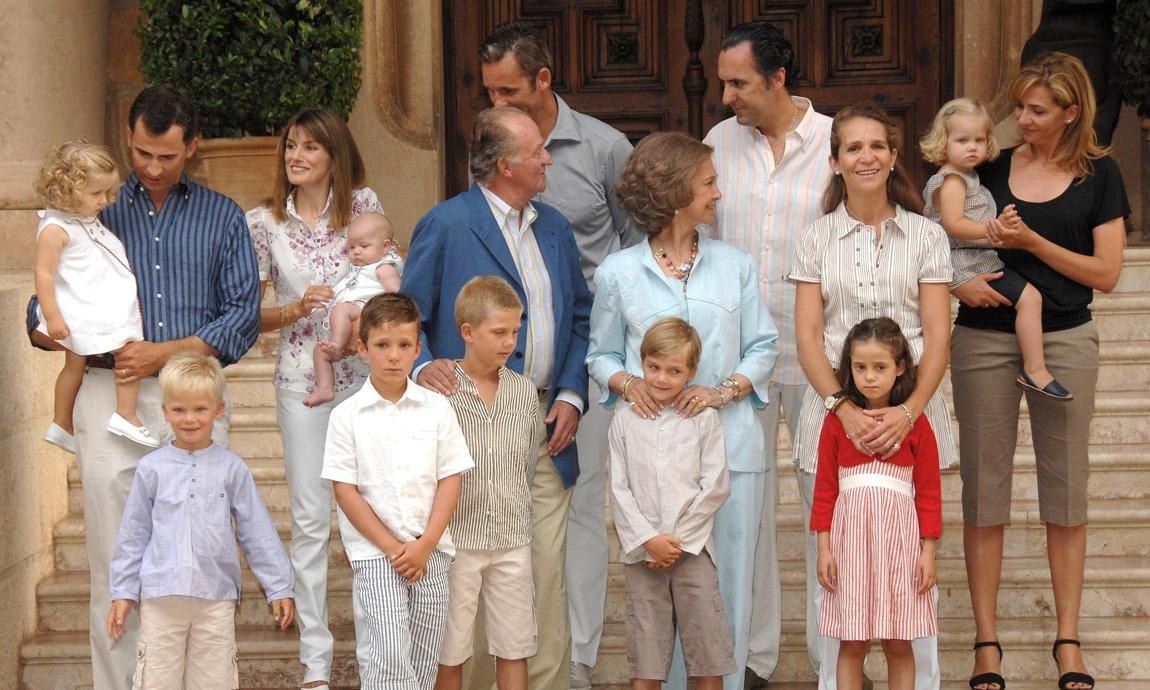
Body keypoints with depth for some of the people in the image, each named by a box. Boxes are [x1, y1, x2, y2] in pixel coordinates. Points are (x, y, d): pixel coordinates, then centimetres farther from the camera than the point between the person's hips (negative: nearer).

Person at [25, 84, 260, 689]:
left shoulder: (221, 217, 11)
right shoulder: (94, 211, 12)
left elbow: (243, 316, 2)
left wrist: (166, 351, -11)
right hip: (110, 398, 0)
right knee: (113, 566, 0)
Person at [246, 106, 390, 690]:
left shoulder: (363, 204, 2)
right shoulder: (263, 223, 0)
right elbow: (248, 317, 2)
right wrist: (297, 309, -15)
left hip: (364, 373, 1)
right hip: (302, 378, -1)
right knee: (310, 520, 1)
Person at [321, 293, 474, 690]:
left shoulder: (436, 408, 3)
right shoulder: (347, 416, -2)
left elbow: (449, 481, 2)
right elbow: (345, 492, -4)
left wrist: (424, 545, -8)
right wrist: (391, 547, -10)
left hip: (430, 553, 3)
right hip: (374, 553, -3)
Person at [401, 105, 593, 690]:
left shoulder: (554, 227, 15)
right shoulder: (445, 225, -4)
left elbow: (579, 317, 19)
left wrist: (572, 393, 6)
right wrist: (423, 365, -20)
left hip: (545, 429, 5)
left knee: (547, 574, 5)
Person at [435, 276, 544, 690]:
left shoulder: (524, 392, 4)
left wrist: (513, 508, 9)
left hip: (512, 540, 4)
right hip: (456, 540, -3)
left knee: (515, 649, 8)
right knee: (449, 653, 6)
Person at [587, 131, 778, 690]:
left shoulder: (735, 265, 8)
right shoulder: (618, 273, 4)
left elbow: (762, 347, 9)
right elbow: (601, 354, 11)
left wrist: (725, 390, -8)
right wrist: (626, 383, -10)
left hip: (729, 446, 1)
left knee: (727, 586, 3)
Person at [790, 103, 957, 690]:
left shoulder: (926, 236, 6)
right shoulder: (816, 238, 6)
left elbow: (937, 336, 0)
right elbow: (808, 336, 1)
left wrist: (908, 411, -15)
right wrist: (845, 409, -13)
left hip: (911, 408, 0)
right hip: (835, 407, 0)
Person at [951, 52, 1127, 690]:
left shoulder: (1098, 175, 1)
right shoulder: (992, 167, 5)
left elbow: (1106, 273, -4)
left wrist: (1032, 242, -14)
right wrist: (955, 280, -15)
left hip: (1063, 340, -1)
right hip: (983, 339, 1)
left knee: (1066, 492, 6)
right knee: (983, 491, 3)